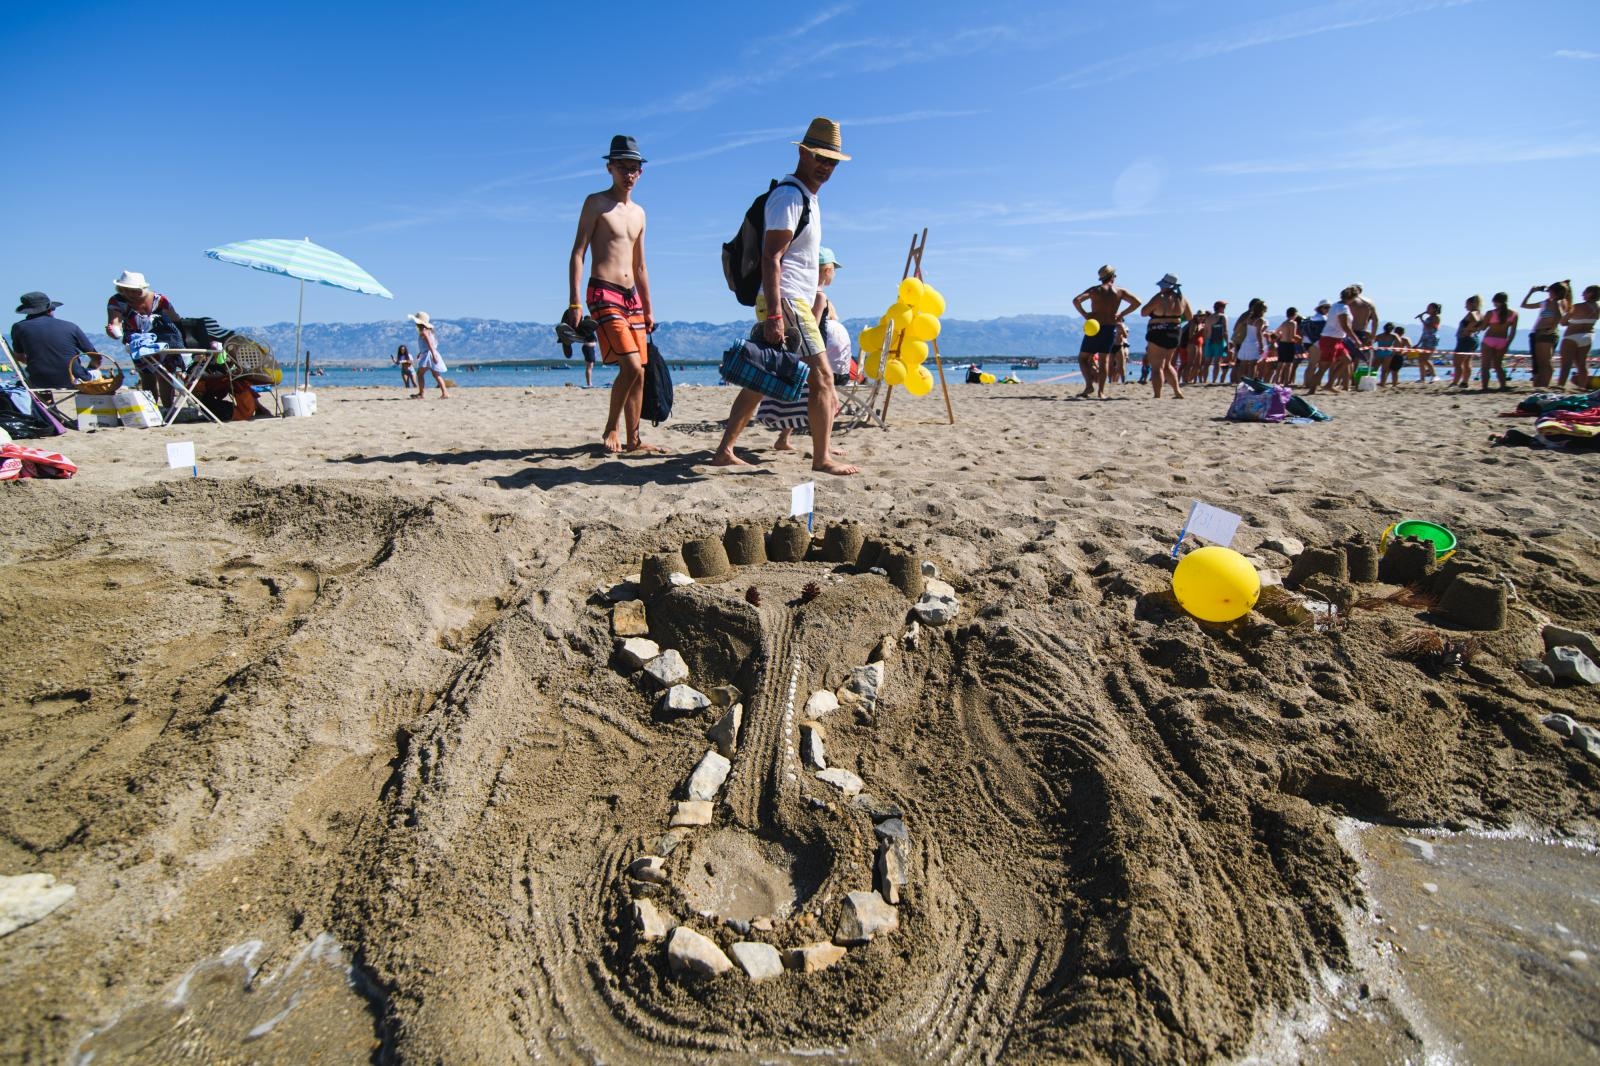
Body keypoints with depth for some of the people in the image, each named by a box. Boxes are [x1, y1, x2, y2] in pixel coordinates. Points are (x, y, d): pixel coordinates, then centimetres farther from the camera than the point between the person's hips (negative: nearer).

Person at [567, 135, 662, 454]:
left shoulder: (639, 213, 19)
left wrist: (648, 308, 19)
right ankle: (611, 429, -1)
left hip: (632, 296, 7)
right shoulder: (596, 203, 0)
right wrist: (574, 304, -16)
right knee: (631, 366, -19)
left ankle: (633, 439, 9)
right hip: (604, 294, -7)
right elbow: (577, 254, -7)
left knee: (639, 373, 3)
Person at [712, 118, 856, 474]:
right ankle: (822, 458, 1)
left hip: (794, 303, 10)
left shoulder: (808, 197, 23)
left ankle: (724, 451, 13)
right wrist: (774, 316, -27)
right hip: (786, 302, -10)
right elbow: (771, 258, -18)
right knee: (822, 378, -7)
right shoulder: (789, 195, -9)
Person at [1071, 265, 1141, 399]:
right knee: (1102, 360, 9)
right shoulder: (1120, 291, 7)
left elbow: (1076, 300, -13)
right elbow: (1137, 302, 4)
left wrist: (1084, 314, -7)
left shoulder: (1094, 290, 2)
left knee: (1082, 358, 5)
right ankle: (1101, 391, 3)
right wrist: (1122, 314, 5)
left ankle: (1089, 384, -14)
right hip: (1111, 329, 3)